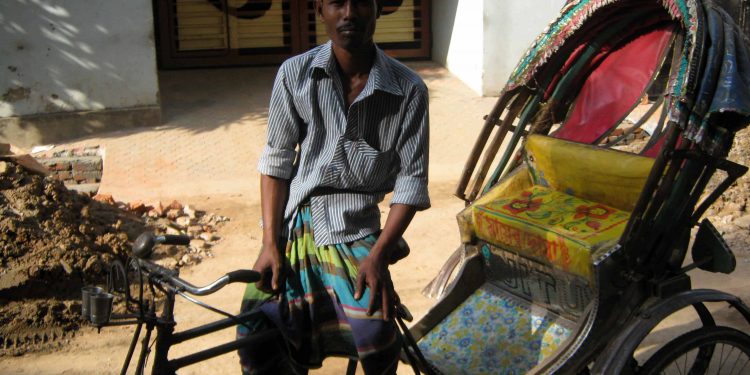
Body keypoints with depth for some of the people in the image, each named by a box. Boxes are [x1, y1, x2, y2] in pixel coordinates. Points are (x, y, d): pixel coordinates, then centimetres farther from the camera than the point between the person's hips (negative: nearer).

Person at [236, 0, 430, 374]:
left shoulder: (408, 89, -6)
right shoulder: (295, 74, -3)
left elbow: (411, 180, -4)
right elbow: (276, 161, 1)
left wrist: (379, 255, -15)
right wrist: (270, 244, -6)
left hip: (356, 231, -1)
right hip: (293, 221, 1)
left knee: (375, 333, -25)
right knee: (255, 339, -16)